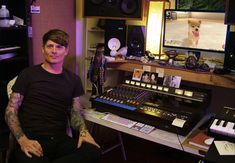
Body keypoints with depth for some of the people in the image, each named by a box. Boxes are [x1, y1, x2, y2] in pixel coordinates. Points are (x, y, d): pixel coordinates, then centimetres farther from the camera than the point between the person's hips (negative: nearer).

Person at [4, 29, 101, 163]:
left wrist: (83, 131, -9)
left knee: (94, 151, -28)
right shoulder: (28, 74, 5)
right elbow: (11, 111, 4)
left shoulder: (73, 79, 15)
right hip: (32, 140, -4)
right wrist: (22, 140, -14)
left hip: (61, 140, 4)